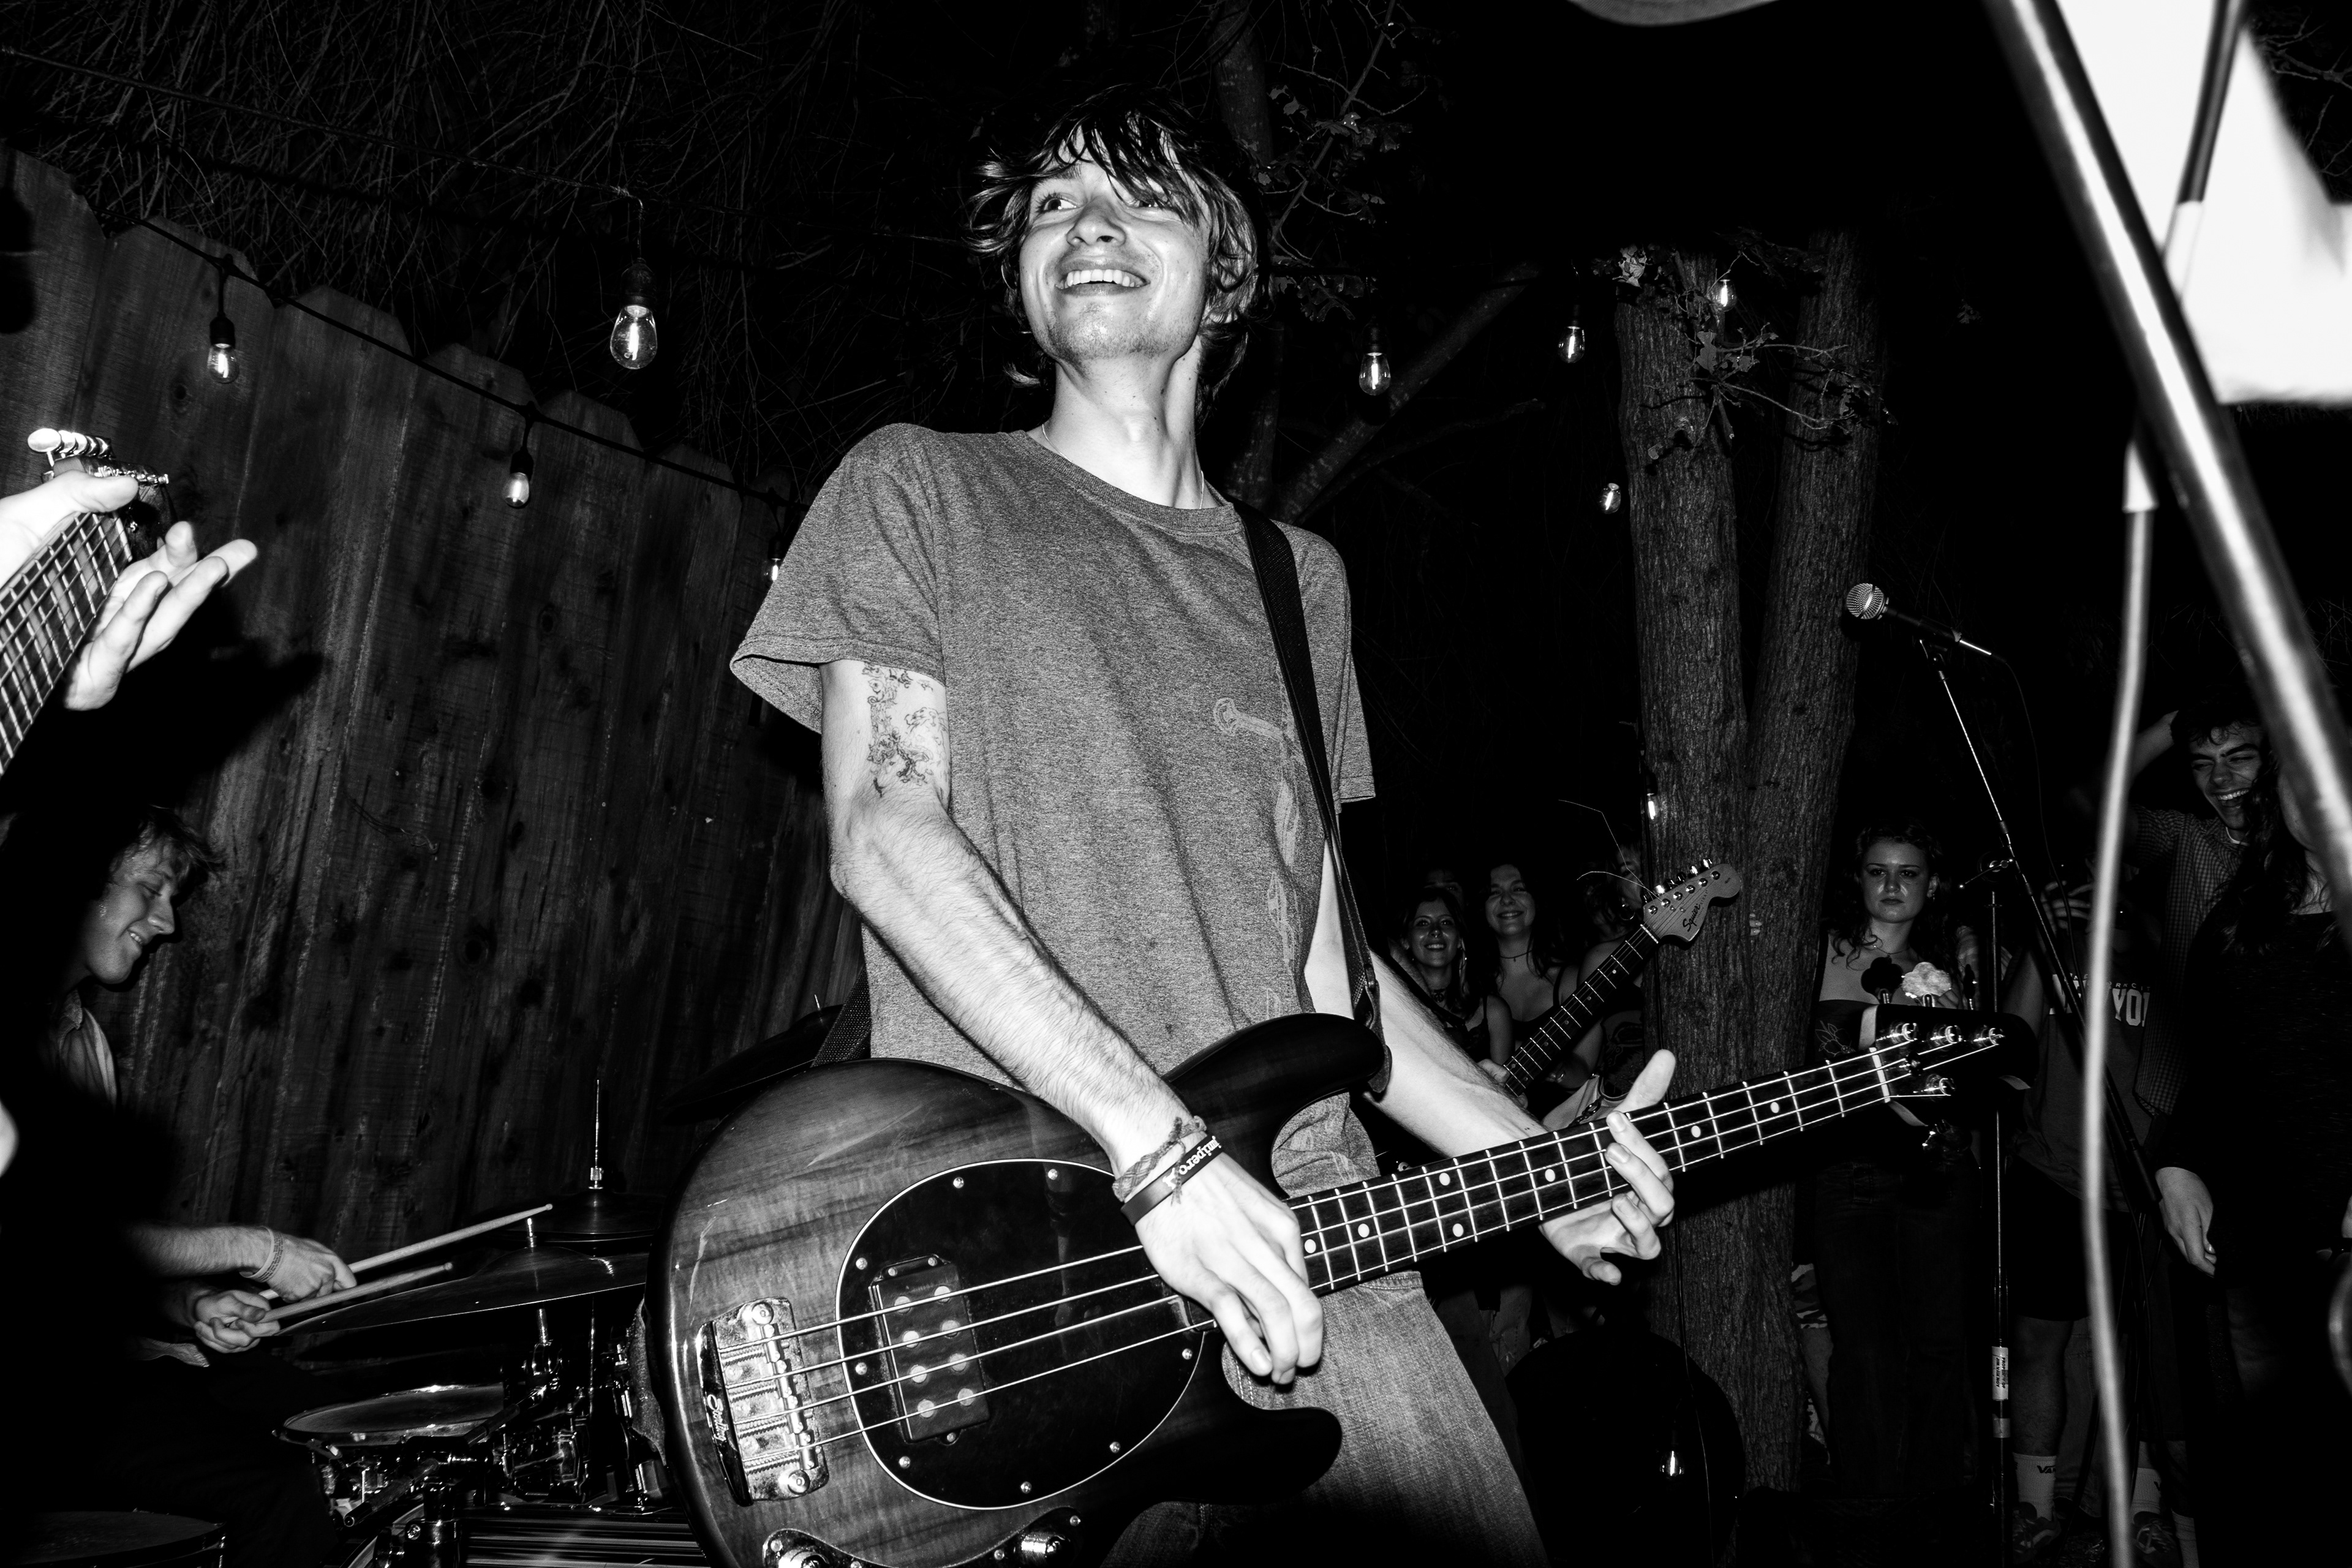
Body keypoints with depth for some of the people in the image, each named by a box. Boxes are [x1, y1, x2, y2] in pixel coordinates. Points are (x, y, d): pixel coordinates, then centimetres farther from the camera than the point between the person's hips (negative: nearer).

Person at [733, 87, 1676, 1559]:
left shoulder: (1297, 577, 19)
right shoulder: (920, 488, 5)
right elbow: (882, 831, -9)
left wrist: (1532, 1157, 5)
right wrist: (1160, 1145, -18)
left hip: (1304, 1229, 4)